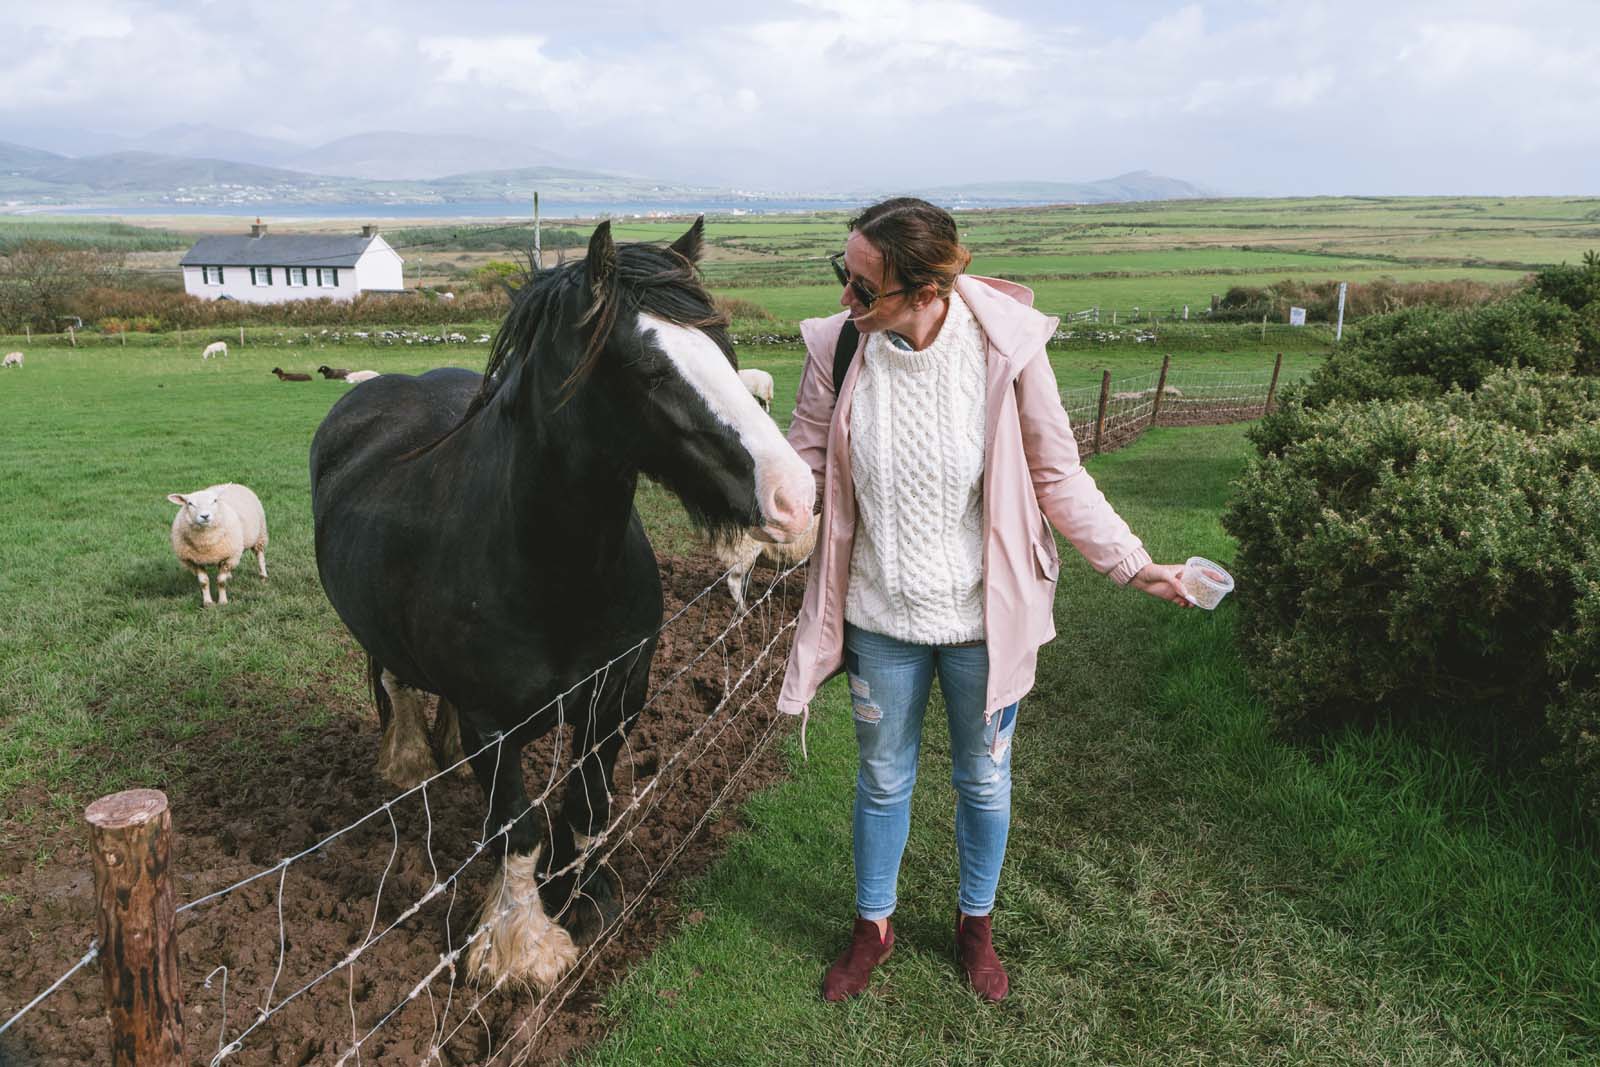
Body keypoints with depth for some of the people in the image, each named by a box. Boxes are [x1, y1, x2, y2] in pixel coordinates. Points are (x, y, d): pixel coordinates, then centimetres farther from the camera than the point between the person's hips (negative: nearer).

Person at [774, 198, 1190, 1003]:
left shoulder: (1007, 348, -20)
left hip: (984, 618, -1)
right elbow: (805, 462, -3)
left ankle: (976, 924, 47)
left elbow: (1057, 476, -8)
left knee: (984, 782, 20)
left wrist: (1133, 564, -14)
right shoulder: (838, 348, -15)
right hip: (880, 618, 1)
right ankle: (872, 928, 45)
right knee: (883, 780, 20)